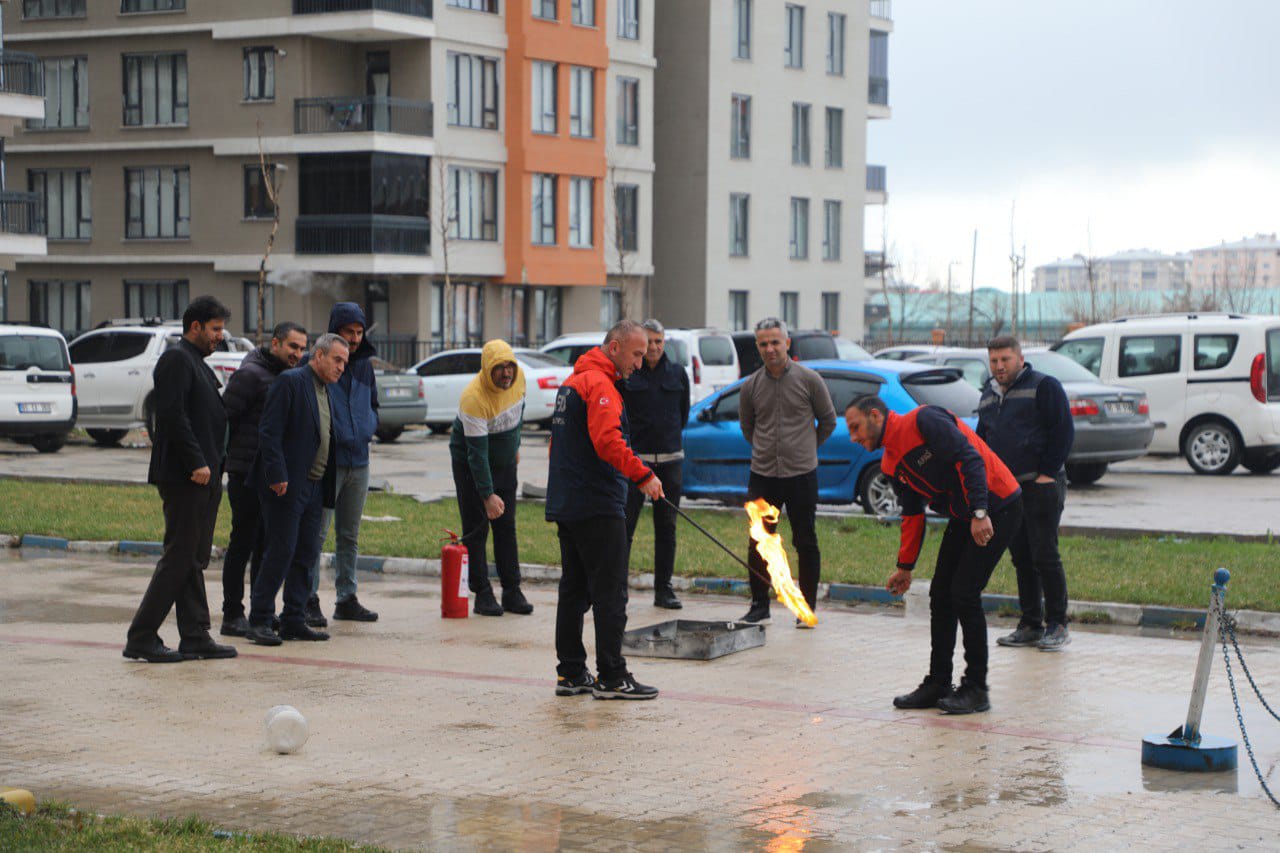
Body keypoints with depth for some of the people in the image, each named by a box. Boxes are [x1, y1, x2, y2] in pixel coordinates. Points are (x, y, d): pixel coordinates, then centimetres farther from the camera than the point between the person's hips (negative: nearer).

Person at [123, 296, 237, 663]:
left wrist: (213, 466, 17)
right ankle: (141, 639, -5)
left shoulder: (196, 362, 22)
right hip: (184, 478, -10)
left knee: (195, 559, 10)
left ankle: (195, 637, 13)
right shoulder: (176, 359, -10)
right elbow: (172, 414, -20)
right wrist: (196, 463, -22)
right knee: (179, 557, -9)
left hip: (204, 476, 10)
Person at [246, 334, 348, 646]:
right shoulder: (290, 382, -9)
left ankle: (293, 620, 14)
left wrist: (329, 488, 13)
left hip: (315, 486, 8)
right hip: (287, 486, -8)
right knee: (281, 552, -8)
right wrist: (277, 476, -20)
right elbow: (269, 431, -15)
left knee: (307, 554, 8)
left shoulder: (328, 390, 17)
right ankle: (259, 622, 0)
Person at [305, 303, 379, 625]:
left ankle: (347, 599, 19)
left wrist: (368, 428, 7)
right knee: (316, 532, -6)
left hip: (358, 462, 7)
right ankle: (309, 600, -3)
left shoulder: (365, 365, 12)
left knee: (350, 535, 12)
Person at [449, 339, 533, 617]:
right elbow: (477, 451, -31)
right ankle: (482, 594, 1)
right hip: (470, 466, -6)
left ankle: (512, 591, 9)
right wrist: (487, 495, -33)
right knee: (476, 529, -4)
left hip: (505, 463, 6)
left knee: (506, 527, 6)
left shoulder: (518, 377, -10)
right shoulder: (474, 397, -31)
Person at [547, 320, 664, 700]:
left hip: (567, 506, 10)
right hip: (597, 507, -10)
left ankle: (571, 674, 15)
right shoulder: (599, 384, -13)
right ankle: (611, 677, -4)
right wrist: (643, 475, -23)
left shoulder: (572, 382, 20)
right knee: (610, 593, -6)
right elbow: (608, 441, -27)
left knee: (574, 591, 12)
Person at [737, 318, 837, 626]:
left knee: (806, 543, 4)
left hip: (801, 475, -2)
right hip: (762, 476, 2)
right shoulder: (751, 386, 5)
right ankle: (759, 607, 13)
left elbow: (828, 421, 9)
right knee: (758, 543, 3)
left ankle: (808, 609, 12)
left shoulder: (808, 380, -3)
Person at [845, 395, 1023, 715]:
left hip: (996, 507, -9)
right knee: (941, 595, 7)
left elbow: (969, 458, -24)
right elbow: (912, 514, 18)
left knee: (964, 595, -12)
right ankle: (938, 685, 17)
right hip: (963, 517, 9)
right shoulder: (892, 464, 10)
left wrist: (980, 513, -31)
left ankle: (976, 690, -2)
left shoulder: (924, 420, -17)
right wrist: (905, 566, 17)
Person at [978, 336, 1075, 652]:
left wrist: (1047, 473, -13)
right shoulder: (989, 395, 18)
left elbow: (1063, 431, -9)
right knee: (1021, 558, 8)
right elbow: (981, 440, 25)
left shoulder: (1044, 386, -4)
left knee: (1044, 555, -8)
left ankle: (1057, 625, -1)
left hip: (1040, 486, -7)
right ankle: (1030, 624, 14)